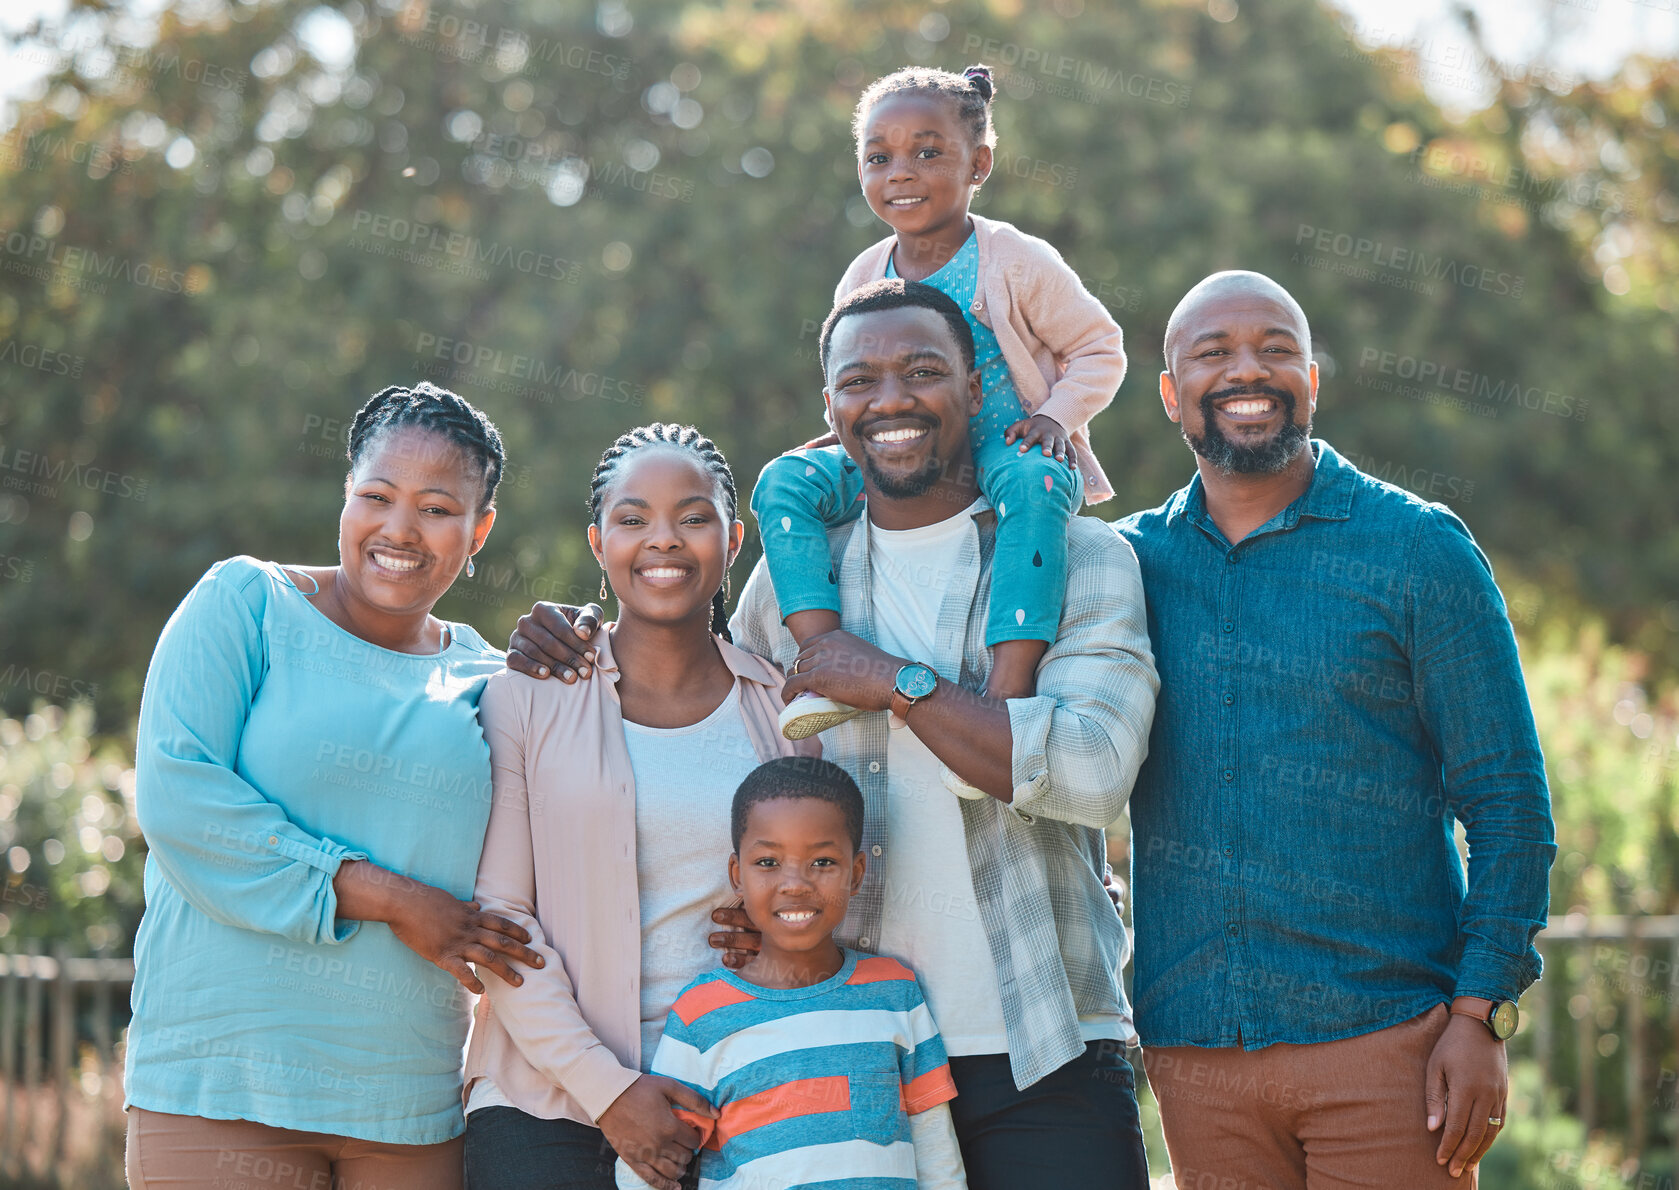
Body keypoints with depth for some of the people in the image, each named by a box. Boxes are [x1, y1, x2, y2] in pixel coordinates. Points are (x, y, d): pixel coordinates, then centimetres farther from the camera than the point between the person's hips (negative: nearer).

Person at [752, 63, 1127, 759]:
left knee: (1031, 483, -41)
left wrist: (1057, 416, -14)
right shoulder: (863, 282, 8)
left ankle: (1007, 691, -46)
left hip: (1008, 451, -5)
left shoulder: (1018, 264, -5)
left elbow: (1099, 350, 3)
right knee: (784, 481, -18)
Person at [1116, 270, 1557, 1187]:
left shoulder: (1417, 548, 1)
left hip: (1385, 1042, -3)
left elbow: (1507, 799, -1)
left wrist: (1480, 1016, -8)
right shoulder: (1127, 562, 10)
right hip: (1195, 1049, 3)